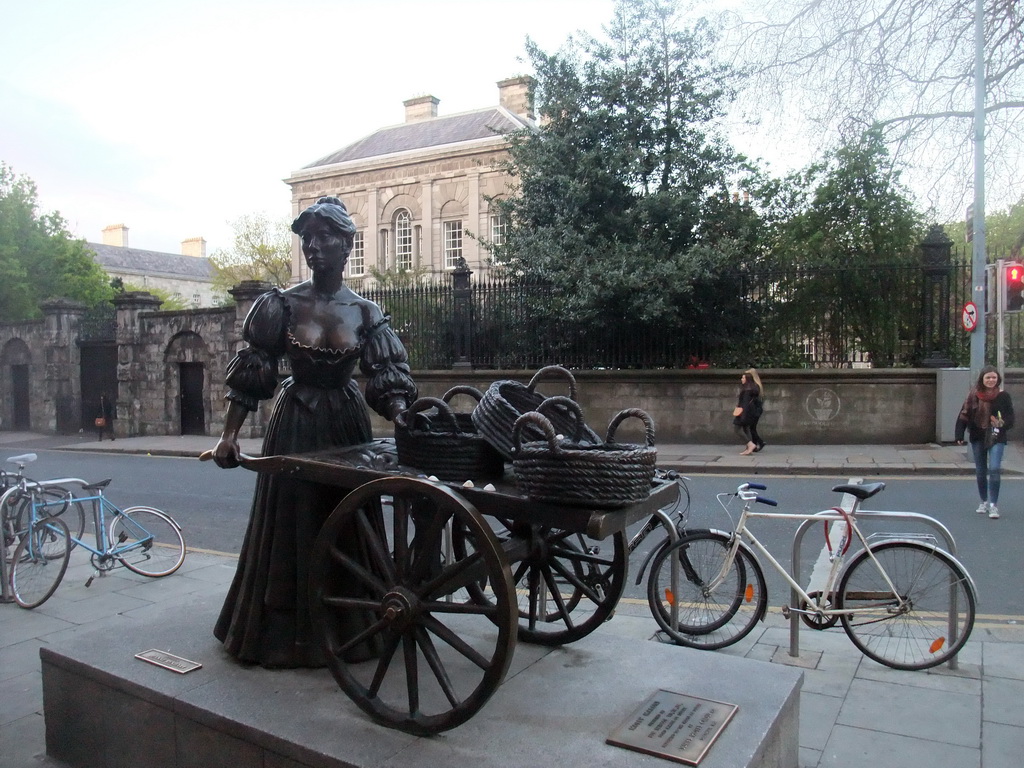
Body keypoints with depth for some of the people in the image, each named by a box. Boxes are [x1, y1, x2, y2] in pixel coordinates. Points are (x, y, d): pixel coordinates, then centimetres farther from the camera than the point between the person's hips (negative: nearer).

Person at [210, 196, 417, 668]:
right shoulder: (282, 304, -4)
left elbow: (388, 381, -6)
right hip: (294, 423, -1)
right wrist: (229, 434, -7)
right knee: (291, 525, 5)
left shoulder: (365, 313, -2)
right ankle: (287, 633, 21)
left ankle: (347, 627, 26)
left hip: (347, 423, 1)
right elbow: (250, 375, -3)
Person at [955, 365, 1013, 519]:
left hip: (996, 438, -2)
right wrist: (959, 435, -5)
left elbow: (1010, 418, 1)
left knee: (994, 469, -15)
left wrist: (1002, 424, -21)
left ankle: (993, 505, -8)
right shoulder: (974, 395, 1)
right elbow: (964, 415, 1)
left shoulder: (1003, 396, -2)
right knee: (980, 471, 10)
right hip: (977, 438, 2)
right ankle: (984, 502, 26)